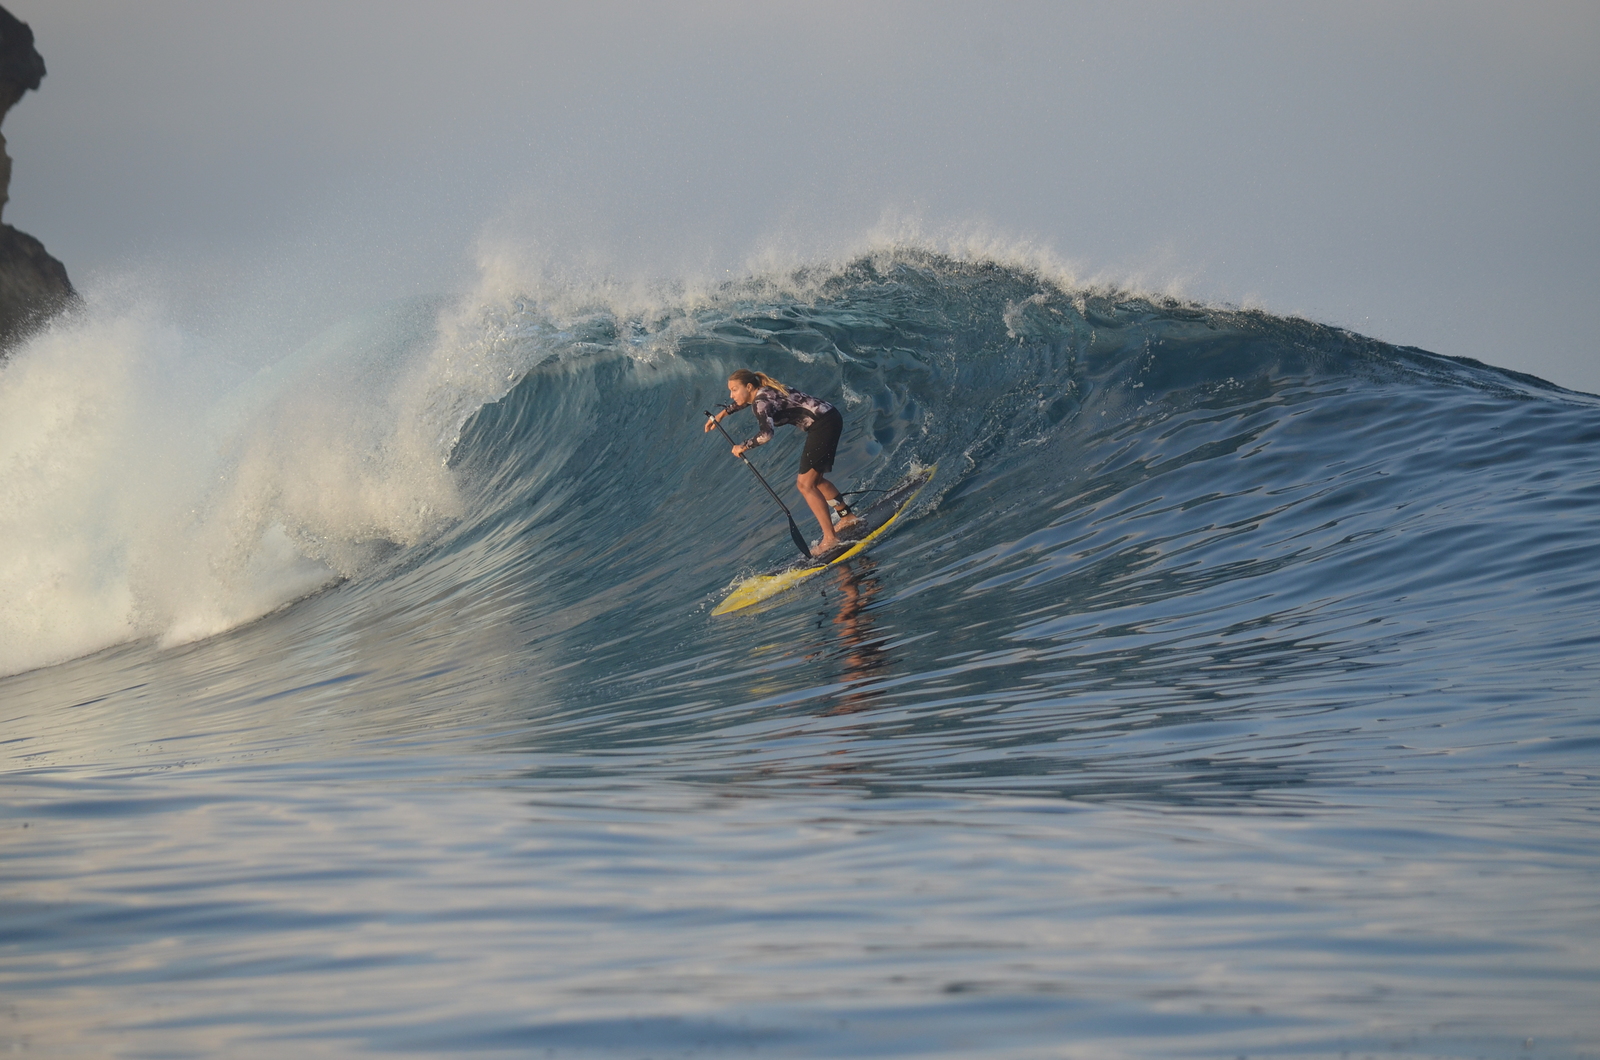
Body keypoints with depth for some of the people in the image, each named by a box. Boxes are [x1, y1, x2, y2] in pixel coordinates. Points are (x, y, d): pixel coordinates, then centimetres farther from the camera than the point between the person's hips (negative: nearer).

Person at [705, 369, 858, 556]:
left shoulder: (761, 402, -16)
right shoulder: (762, 392, 12)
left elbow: (766, 434, -33)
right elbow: (747, 401, 38)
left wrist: (743, 447, -18)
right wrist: (722, 414, 38)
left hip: (824, 424, -10)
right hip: (828, 419, 10)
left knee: (805, 484, -10)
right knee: (814, 480, 20)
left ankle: (830, 537, -13)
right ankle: (847, 517, 30)